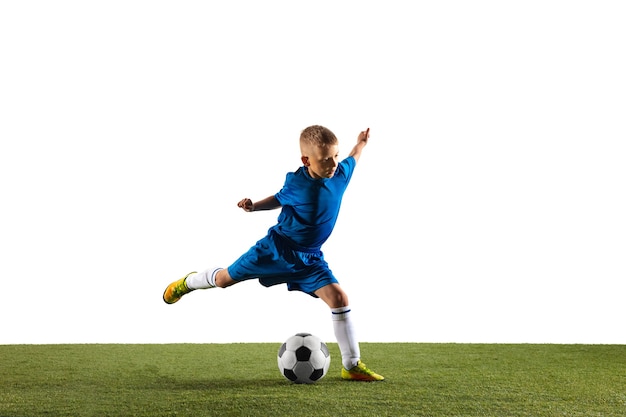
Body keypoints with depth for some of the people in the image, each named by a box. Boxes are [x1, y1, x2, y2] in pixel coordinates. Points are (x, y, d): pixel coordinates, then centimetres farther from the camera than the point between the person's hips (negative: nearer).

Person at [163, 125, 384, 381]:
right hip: (276, 248, -2)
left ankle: (352, 366, -5)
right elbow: (279, 199, 2)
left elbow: (351, 160, 16)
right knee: (224, 279, 10)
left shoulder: (341, 174, -11)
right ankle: (188, 282, 45)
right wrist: (254, 206, -11)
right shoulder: (296, 183, -20)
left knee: (339, 298, -15)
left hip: (309, 259, 2)